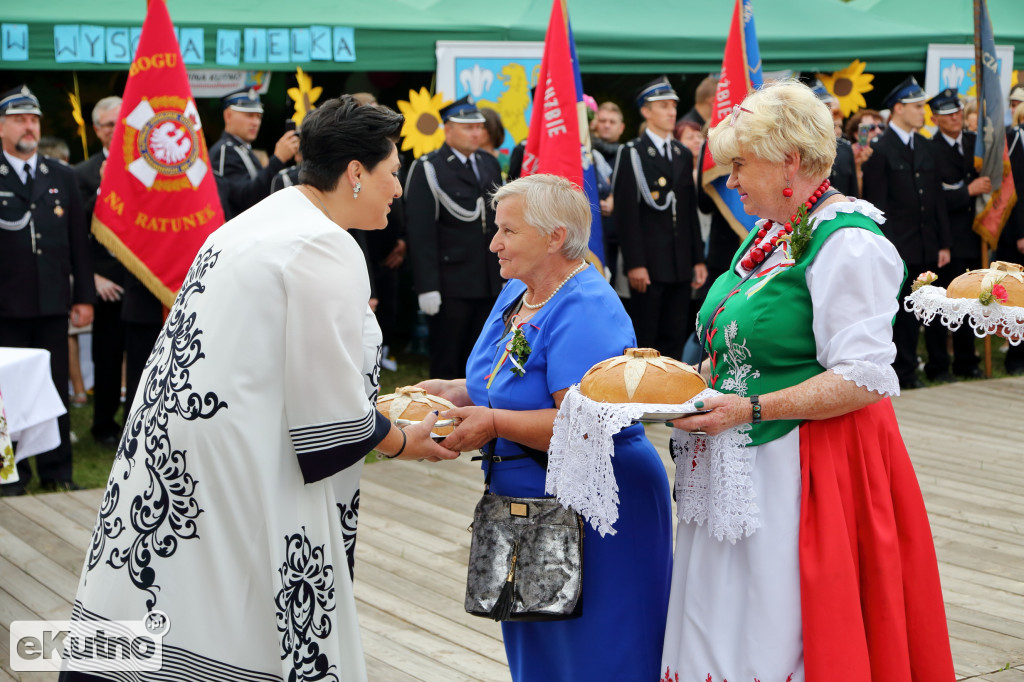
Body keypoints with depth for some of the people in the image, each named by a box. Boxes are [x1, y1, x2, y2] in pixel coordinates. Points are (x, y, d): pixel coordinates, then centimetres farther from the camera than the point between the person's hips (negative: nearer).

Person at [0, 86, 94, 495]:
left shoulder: (62, 177, 11)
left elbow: (79, 241, 11)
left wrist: (84, 296, 6)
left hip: (53, 303, 3)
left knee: (56, 389, 7)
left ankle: (57, 472, 17)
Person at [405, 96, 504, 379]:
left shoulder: (490, 164, 14)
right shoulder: (427, 169, -6)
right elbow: (420, 232, -11)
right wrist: (427, 287, -16)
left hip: (490, 283, 6)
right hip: (451, 287, -6)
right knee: (446, 366, 2)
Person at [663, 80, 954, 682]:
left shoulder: (847, 243, -15)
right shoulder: (769, 233, 13)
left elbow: (862, 379, -21)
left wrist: (749, 409, -22)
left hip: (813, 469, -9)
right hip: (747, 469, 9)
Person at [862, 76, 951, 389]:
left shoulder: (926, 148, 14)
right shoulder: (879, 149, -7)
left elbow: (937, 198, 15)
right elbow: (876, 204, -11)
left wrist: (943, 243, 10)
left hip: (925, 247, 6)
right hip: (896, 248, -6)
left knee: (912, 310, 11)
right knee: (896, 310, -1)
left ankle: (908, 370, 19)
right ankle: (900, 371, 7)